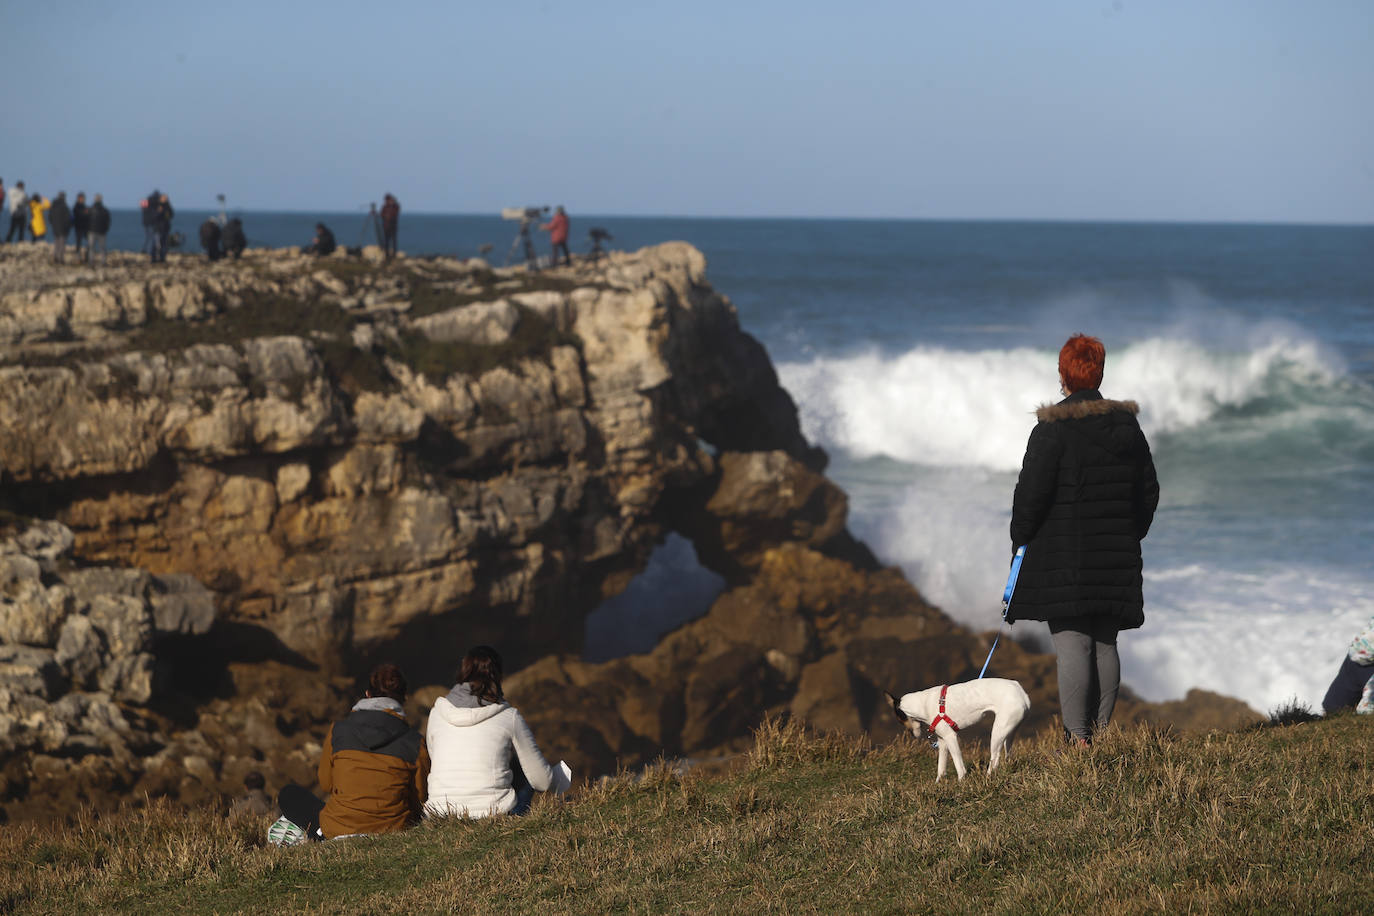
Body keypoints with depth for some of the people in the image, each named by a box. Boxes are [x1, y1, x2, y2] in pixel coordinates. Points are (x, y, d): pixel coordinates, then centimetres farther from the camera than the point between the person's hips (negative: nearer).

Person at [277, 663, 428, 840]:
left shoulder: (338, 730, -2)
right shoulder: (415, 742, -4)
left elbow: (326, 784, 11)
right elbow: (418, 797, 5)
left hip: (339, 829, -1)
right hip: (392, 829, 1)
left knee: (288, 794, 24)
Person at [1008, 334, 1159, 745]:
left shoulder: (1053, 428, -10)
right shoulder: (1128, 425, 9)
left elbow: (1032, 491, -11)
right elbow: (1149, 490, 15)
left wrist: (1021, 539, 2)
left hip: (1064, 556, -5)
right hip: (1116, 556, 6)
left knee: (1072, 644, -7)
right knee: (1105, 645, 11)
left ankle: (1077, 737, -11)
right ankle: (1101, 731, 12)